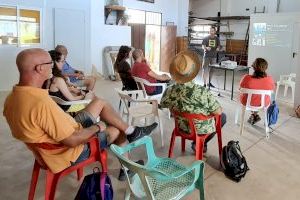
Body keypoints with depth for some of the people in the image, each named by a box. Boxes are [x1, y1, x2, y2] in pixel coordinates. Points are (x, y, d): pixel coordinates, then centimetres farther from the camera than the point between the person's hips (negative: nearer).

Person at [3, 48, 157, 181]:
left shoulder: (13, 97, -7)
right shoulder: (42, 103, -38)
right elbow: (73, 140, -32)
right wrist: (97, 128, -12)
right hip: (70, 153, -9)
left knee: (100, 104, 11)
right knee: (116, 130, 11)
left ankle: (132, 132, 24)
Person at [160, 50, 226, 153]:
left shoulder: (169, 92, -22)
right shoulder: (202, 92, -35)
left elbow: (163, 105, 0)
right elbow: (218, 112, -22)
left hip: (183, 127, 5)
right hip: (203, 129, -5)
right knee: (222, 117, 25)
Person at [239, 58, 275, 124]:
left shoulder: (246, 78, -29)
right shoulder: (269, 79, -25)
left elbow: (241, 87, -8)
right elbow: (272, 89, -4)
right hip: (263, 103, 1)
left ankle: (254, 114, 39)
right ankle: (255, 114, 40)